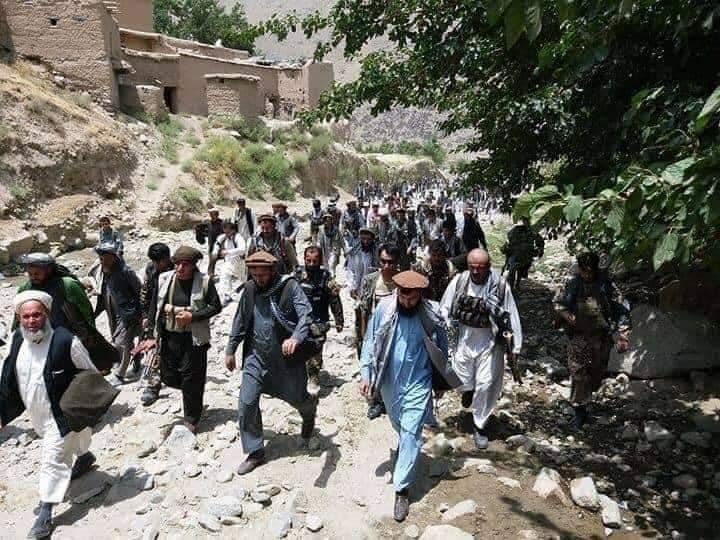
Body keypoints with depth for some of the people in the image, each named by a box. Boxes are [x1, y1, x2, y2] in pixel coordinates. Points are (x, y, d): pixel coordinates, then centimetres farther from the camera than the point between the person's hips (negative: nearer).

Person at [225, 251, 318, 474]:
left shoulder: (289, 286, -15)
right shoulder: (250, 289, -1)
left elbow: (306, 314, -25)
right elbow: (240, 321, 10)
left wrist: (295, 338, -43)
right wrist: (230, 350, 12)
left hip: (287, 357, -3)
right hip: (256, 357, 3)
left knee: (297, 398, 14)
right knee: (246, 404, -2)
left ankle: (310, 410, 52)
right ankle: (255, 453, 17)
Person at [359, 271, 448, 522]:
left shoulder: (431, 314, -13)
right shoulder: (384, 308, -13)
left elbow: (442, 348, 2)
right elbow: (370, 343, -4)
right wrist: (366, 374, -6)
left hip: (418, 383, -2)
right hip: (389, 382, 2)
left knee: (411, 434, -3)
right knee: (400, 428, 24)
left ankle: (402, 489, 7)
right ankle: (405, 452, 55)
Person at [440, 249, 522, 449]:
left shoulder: (500, 285, -13)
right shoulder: (459, 281, -8)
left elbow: (511, 316, -7)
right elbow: (445, 308, 2)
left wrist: (514, 347, -5)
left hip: (490, 341, -2)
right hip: (463, 339, 2)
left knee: (485, 384, 2)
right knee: (463, 379, 12)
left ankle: (479, 426, 21)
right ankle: (467, 390, 50)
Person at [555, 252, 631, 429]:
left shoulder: (606, 285, -10)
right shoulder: (573, 284, -4)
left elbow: (621, 310, -7)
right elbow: (559, 304, 9)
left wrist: (621, 335, -12)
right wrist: (567, 315, -12)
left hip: (601, 337, 0)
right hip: (578, 336, 0)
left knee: (597, 372, 16)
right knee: (577, 373, -1)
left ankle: (588, 392, 46)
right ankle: (580, 410, 9)